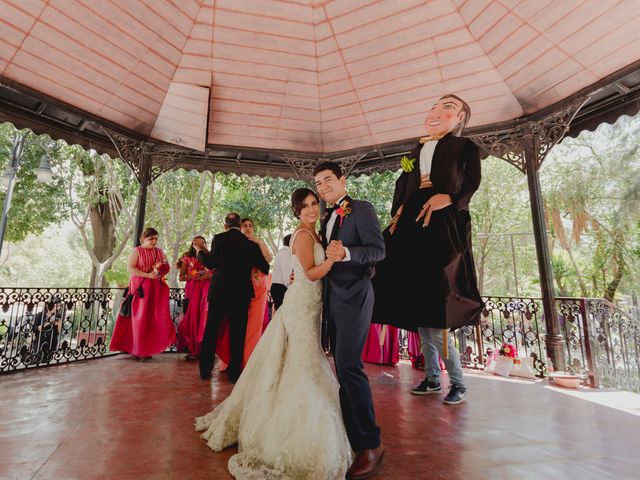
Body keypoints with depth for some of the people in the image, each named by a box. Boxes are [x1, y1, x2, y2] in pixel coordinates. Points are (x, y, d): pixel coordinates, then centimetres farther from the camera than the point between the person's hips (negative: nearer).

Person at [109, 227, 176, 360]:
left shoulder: (159, 252, 14)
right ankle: (139, 350, 7)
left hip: (157, 289, 4)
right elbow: (130, 268, -10)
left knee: (158, 318, -2)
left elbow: (167, 268, 14)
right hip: (141, 288, -4)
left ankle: (151, 348, 7)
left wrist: (161, 270, -8)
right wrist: (148, 275, -17)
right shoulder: (137, 251, 0)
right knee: (140, 318, -1)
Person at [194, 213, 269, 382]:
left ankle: (205, 370, 22)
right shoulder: (251, 243, -1)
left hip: (219, 291, 0)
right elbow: (265, 268, 3)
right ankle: (234, 372, 15)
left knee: (211, 330, 13)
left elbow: (209, 263, -9)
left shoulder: (219, 238, -5)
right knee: (237, 333, 9)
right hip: (242, 293, 0)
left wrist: (199, 250, 9)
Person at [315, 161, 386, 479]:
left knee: (348, 365, -13)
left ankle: (371, 444, 3)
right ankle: (352, 436, 29)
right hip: (333, 298, 8)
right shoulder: (327, 219, 18)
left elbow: (378, 250, -13)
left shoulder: (361, 209, -4)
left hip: (353, 296, -8)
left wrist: (346, 253, -28)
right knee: (343, 366, 13)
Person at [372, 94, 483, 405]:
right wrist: (398, 211, 5)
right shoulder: (418, 149, 23)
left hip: (444, 225, -5)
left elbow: (471, 182, -3)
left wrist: (449, 197, -20)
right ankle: (432, 378, 21)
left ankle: (458, 383, 10)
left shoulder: (463, 146, 9)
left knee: (436, 302, -11)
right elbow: (403, 183, 20)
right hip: (412, 224, 6)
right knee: (418, 301, 6)